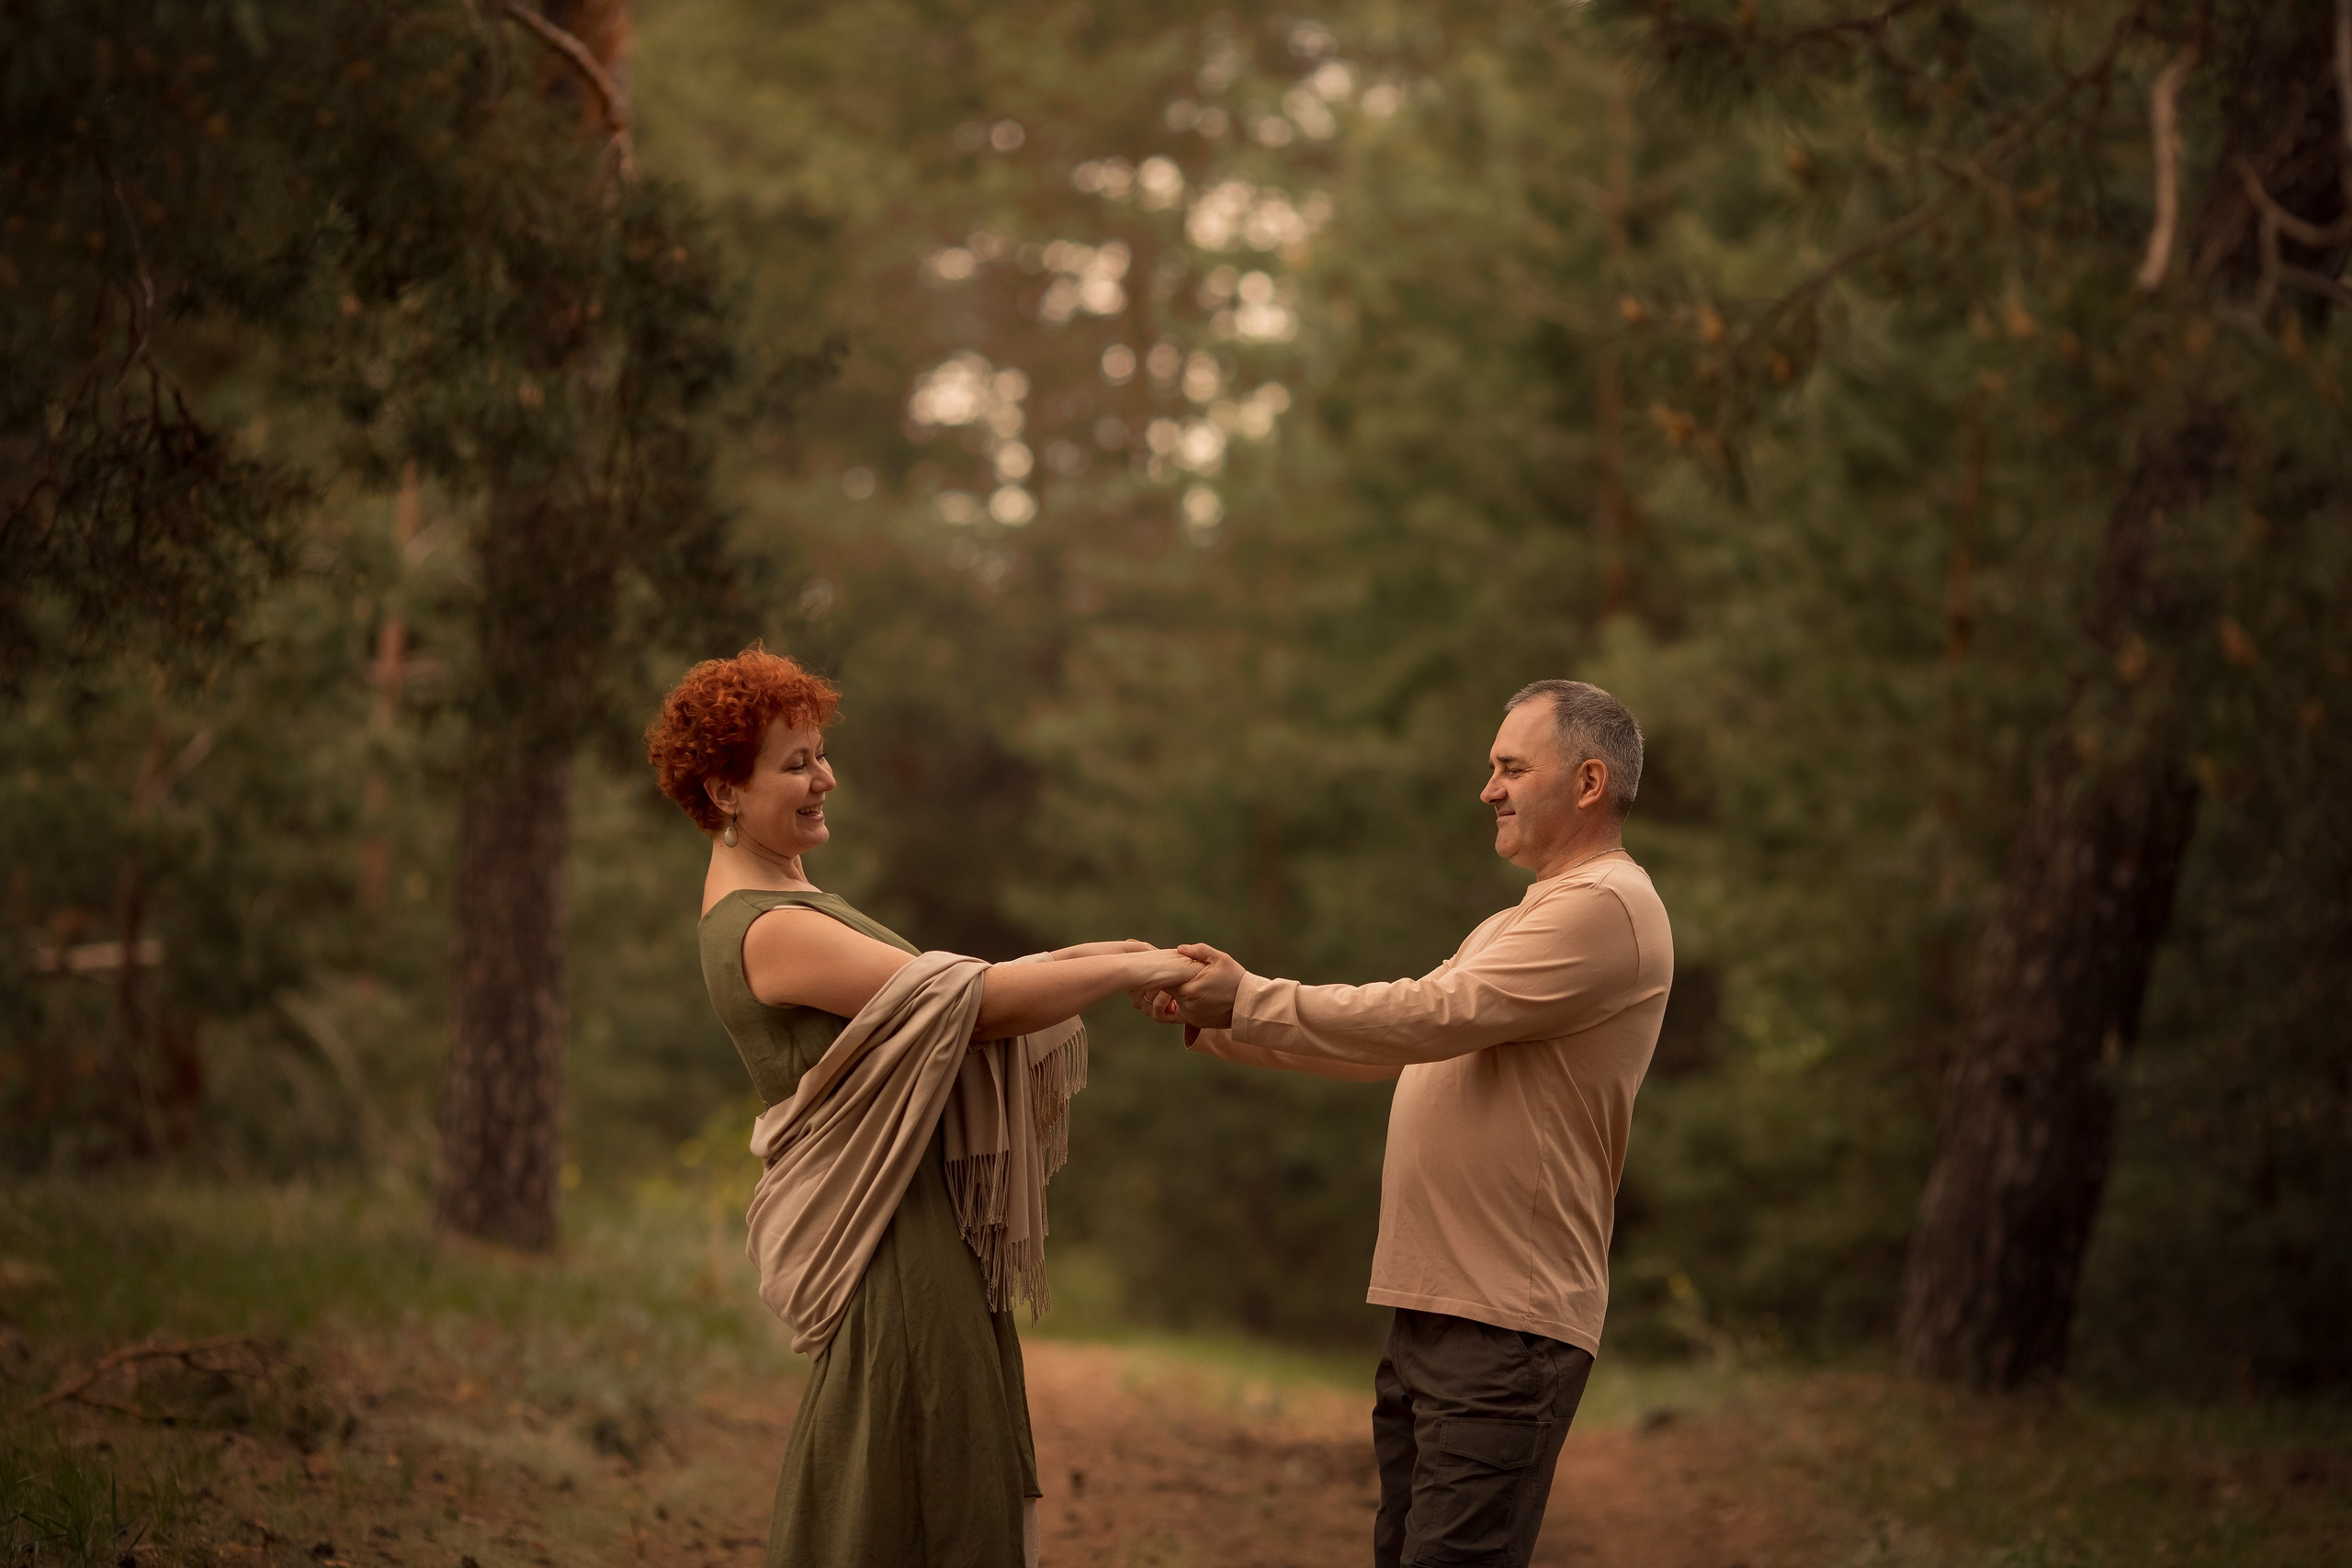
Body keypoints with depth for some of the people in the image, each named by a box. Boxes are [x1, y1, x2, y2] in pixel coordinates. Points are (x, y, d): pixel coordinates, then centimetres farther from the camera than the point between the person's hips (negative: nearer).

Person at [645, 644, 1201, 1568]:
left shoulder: (779, 895, 15)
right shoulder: (766, 931, -18)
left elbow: (952, 980, 14)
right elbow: (975, 1001, -21)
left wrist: (1085, 957, 0)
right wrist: (1133, 971, -12)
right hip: (893, 1246, -10)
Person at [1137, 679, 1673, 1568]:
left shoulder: (1607, 907, -10)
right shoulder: (1512, 927, 24)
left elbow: (1432, 1016, -17)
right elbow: (1386, 1050, 20)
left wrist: (1250, 1001, -12)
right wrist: (1212, 1022, 10)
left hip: (1508, 1329, -10)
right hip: (1433, 1311, 10)